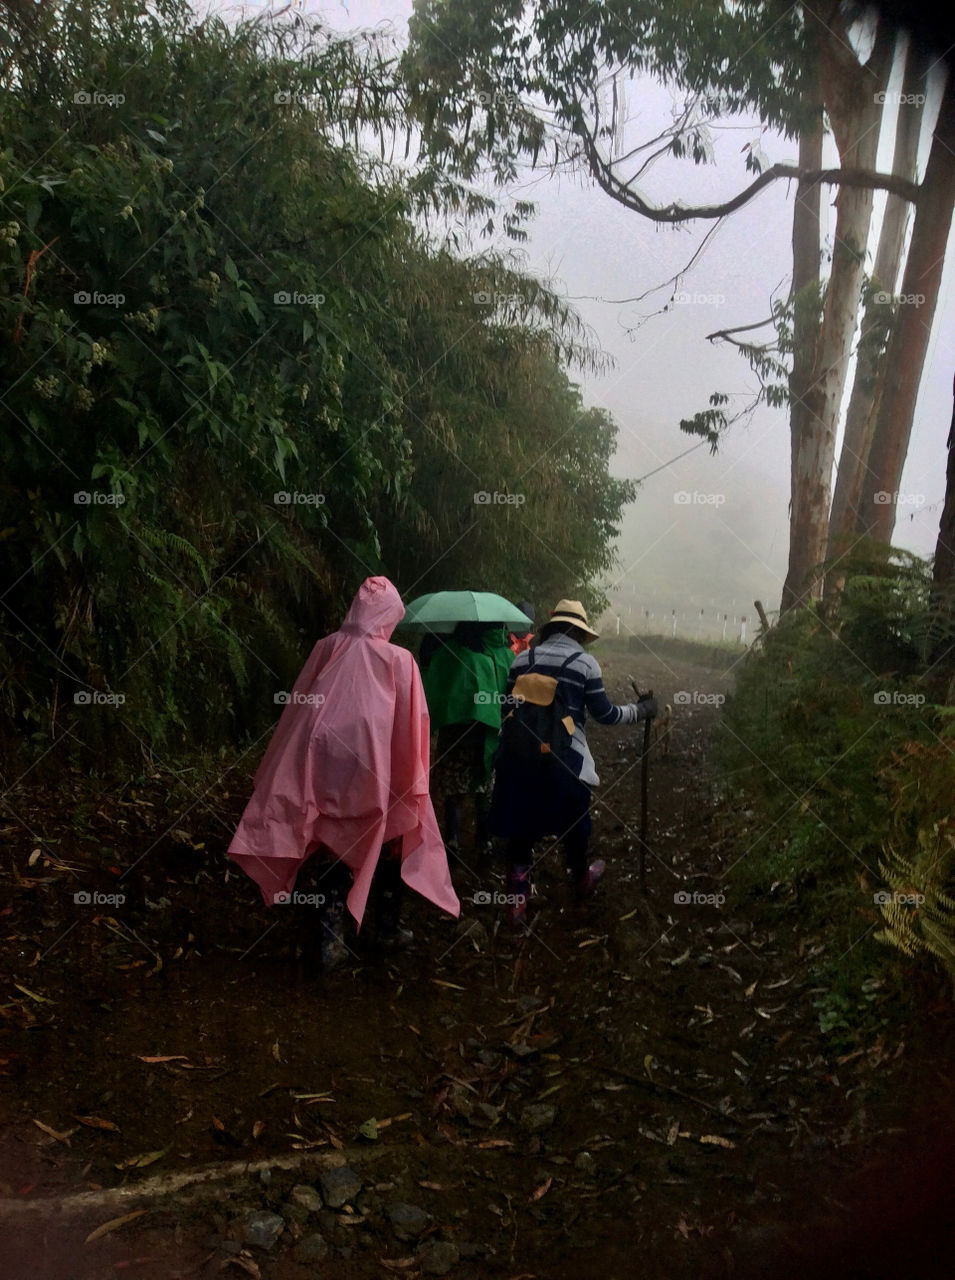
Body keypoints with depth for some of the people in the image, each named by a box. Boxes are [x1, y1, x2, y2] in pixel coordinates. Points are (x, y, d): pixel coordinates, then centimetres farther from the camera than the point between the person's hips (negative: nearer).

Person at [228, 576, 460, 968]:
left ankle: (331, 939, 12)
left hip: (326, 766, 2)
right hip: (377, 767, -2)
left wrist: (286, 772, 14)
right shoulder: (398, 660, -6)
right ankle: (388, 929, 27)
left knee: (333, 850, 13)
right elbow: (411, 724, -5)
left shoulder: (326, 648, 2)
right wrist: (412, 780, 3)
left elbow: (297, 708, 6)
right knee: (390, 848, 18)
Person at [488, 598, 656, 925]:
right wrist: (640, 710, 13)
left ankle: (517, 902, 14)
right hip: (564, 760, -2)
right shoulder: (585, 663, -4)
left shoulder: (522, 659, 5)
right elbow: (604, 714, -2)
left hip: (518, 755, 2)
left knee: (520, 827, 10)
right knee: (573, 824, 20)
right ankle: (582, 882, 43)